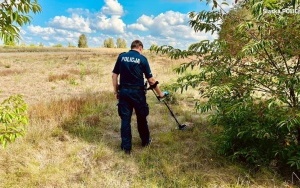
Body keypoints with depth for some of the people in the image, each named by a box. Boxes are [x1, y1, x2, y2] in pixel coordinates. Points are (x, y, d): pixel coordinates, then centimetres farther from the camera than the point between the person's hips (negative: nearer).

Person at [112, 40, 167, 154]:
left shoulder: (121, 56, 5)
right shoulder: (142, 58, -4)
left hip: (124, 91, 2)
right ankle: (145, 141, 31)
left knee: (125, 119, 8)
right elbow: (150, 80, -3)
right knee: (141, 118, 14)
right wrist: (159, 93, 7)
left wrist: (116, 91, 11)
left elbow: (114, 75, 4)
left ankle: (126, 147, 13)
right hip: (137, 92, -2)